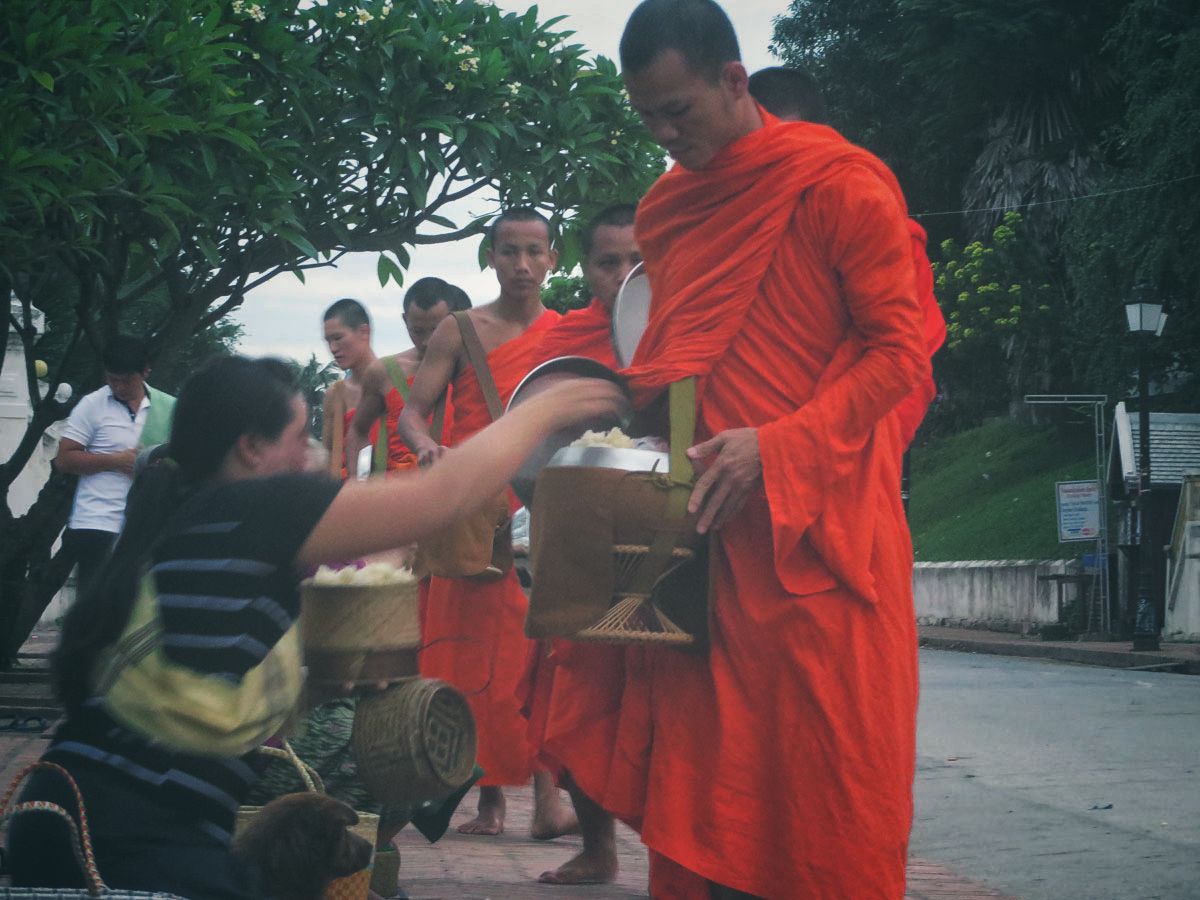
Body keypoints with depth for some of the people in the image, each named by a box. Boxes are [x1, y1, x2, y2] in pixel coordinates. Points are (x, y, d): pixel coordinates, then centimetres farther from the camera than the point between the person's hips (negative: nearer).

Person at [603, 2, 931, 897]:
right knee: (704, 763, 3)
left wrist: (775, 447, -19)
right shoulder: (666, 209, 15)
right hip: (706, 524, 6)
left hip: (818, 520, -6)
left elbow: (898, 351, -10)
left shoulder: (839, 184, -6)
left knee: (824, 765, -5)